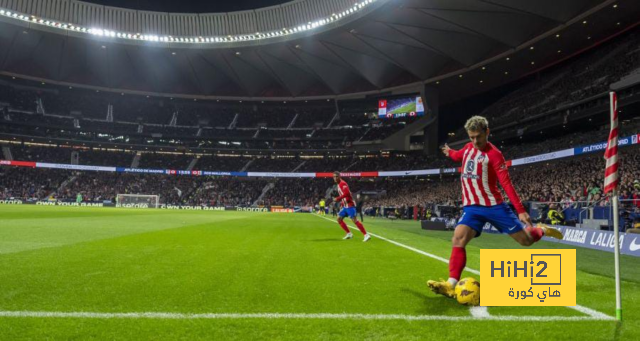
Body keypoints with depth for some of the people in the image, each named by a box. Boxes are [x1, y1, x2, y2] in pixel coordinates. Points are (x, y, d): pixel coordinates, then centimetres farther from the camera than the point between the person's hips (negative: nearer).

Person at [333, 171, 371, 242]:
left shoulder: (343, 183, -13)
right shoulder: (339, 184, 16)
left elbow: (347, 193, -28)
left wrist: (338, 198, -23)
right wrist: (338, 199, 13)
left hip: (349, 205, -10)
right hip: (345, 206, 10)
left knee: (354, 220, -14)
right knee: (339, 219, 11)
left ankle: (366, 235, -13)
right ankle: (349, 234, 16)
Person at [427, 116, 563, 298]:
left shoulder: (494, 154, -10)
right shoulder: (468, 148, 8)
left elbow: (507, 184, -16)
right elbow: (459, 156, 34)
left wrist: (521, 210, -21)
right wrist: (449, 152, 54)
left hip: (494, 205, -4)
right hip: (472, 207, 4)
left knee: (526, 240, 6)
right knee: (458, 239, -21)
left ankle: (542, 230, 42)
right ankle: (451, 285, -23)